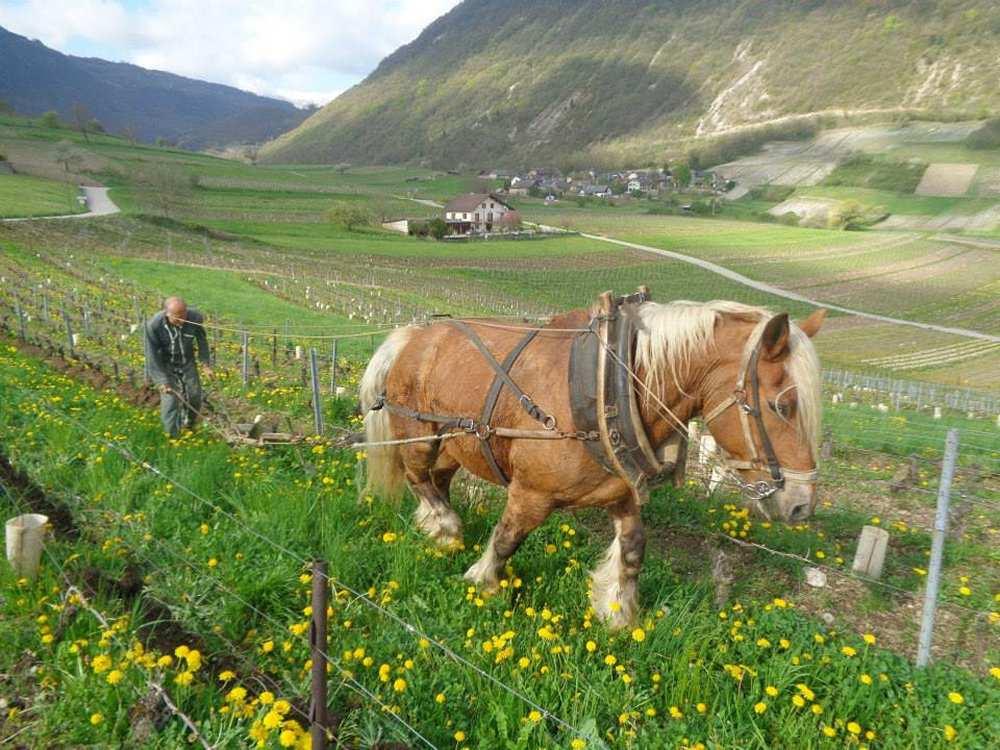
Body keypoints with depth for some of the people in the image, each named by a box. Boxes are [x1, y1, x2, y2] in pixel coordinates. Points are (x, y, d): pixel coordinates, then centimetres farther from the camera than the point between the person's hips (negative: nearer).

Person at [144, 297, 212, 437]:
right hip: (165, 365, -3)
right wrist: (162, 381, -27)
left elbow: (202, 341, -6)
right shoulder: (154, 325, -31)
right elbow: (152, 356, -23)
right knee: (170, 399, -8)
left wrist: (206, 363, -4)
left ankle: (188, 424, 37)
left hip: (187, 362, 3)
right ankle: (172, 436, 9)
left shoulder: (195, 317, -26)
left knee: (194, 394, 8)